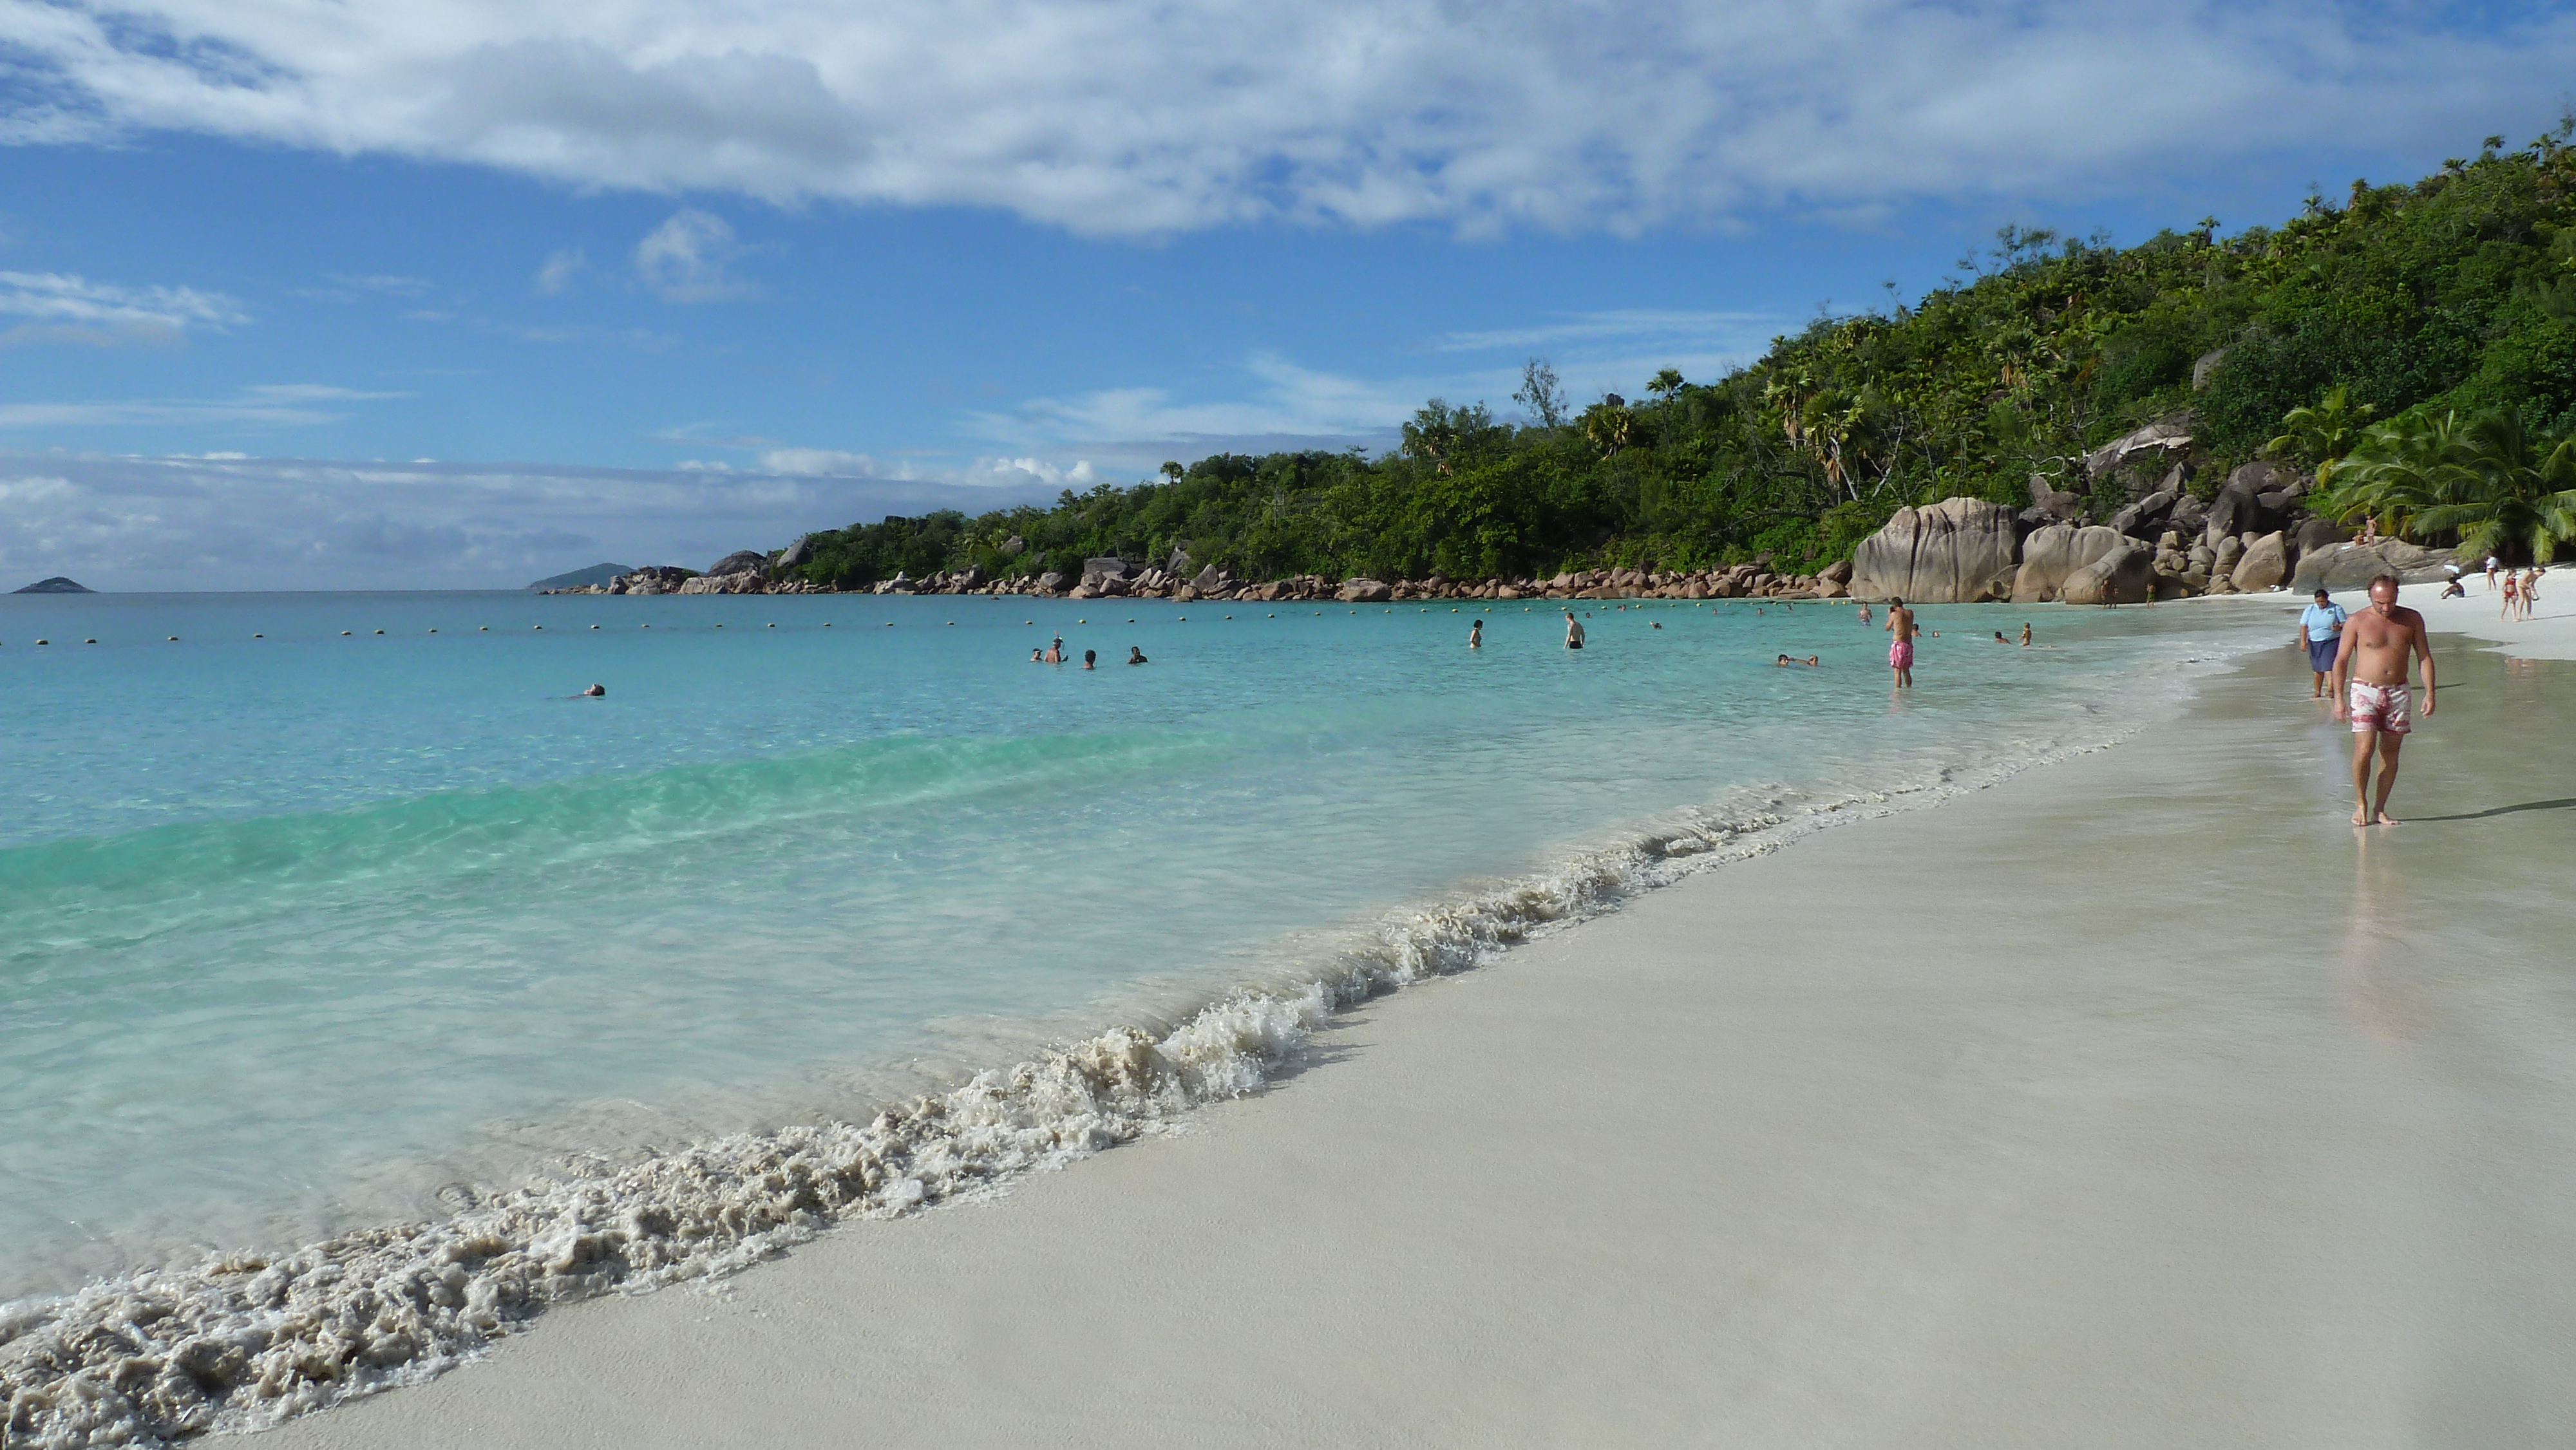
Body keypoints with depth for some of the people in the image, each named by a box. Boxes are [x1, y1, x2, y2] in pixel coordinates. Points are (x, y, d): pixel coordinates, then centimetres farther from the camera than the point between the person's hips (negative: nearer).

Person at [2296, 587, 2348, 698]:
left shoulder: (2336, 609, 2)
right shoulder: (2310, 610, 7)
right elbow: (2304, 626, 3)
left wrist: (2339, 627, -23)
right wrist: (2303, 641, -9)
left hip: (2331, 642, -3)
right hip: (2315, 643, 3)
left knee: (2328, 667, -15)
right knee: (2317, 669, 10)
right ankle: (2317, 692, 21)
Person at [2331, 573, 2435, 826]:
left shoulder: (2412, 620, 5)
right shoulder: (2357, 622, -3)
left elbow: (2425, 657, 9)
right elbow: (2341, 660, 1)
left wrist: (2430, 693, 1)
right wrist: (2339, 698, -5)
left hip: (2398, 693, 3)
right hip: (2365, 691, -3)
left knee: (2391, 752, 4)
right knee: (2364, 749, -14)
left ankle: (2380, 809, 12)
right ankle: (2360, 804, 2)